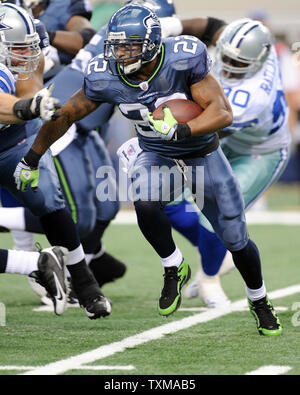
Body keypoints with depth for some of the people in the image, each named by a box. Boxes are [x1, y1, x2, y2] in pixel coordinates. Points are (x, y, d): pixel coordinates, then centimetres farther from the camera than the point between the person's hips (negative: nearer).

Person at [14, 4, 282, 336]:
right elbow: (65, 115, -4)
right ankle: (174, 269, -5)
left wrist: (181, 130, -45)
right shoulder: (105, 77, -19)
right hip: (157, 157, 1)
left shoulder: (184, 59, -28)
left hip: (203, 156, -1)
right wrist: (31, 160, 2)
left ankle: (259, 300, 31)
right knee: (145, 203, -33)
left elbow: (222, 112, -28)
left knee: (236, 240, 0)